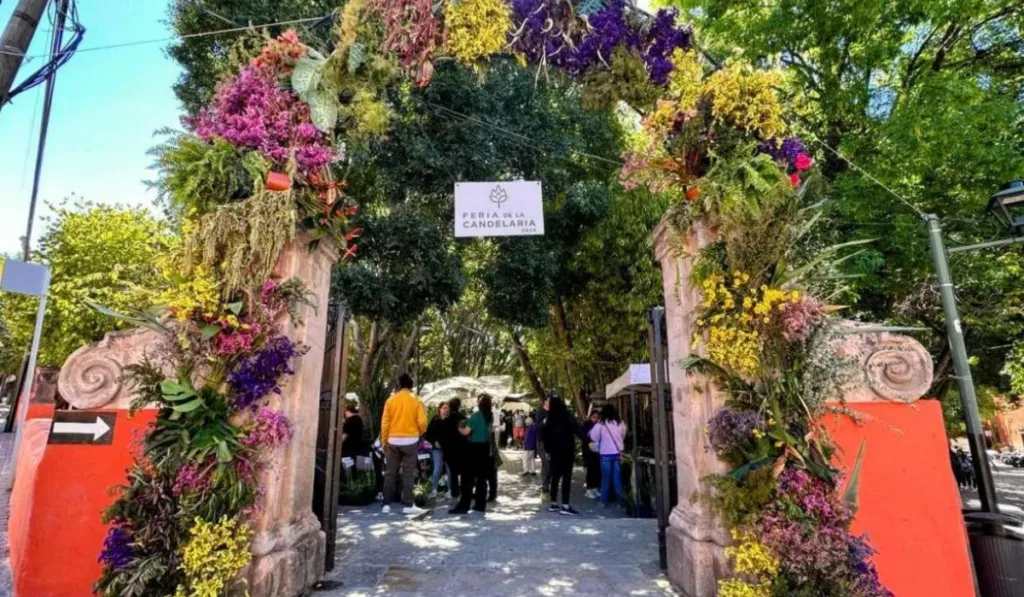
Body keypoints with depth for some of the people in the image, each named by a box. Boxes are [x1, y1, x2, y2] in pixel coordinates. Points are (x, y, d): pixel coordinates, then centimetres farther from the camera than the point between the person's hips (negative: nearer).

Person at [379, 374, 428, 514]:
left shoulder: (391, 400, 1)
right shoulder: (416, 400, -3)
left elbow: (384, 422, 1)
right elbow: (422, 422, -8)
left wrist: (384, 441, 10)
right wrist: (419, 433, 12)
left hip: (393, 441, 2)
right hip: (410, 441, -1)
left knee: (390, 472, 8)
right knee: (408, 473, 2)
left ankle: (386, 504, 9)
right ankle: (408, 504, 1)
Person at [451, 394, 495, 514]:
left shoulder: (476, 416, -16)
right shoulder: (490, 416, 7)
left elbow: (466, 431, -19)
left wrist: (459, 428, 0)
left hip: (475, 448, -7)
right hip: (485, 447, 7)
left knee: (468, 477, -4)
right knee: (482, 477, 11)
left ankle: (463, 506, -4)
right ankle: (480, 504, 14)